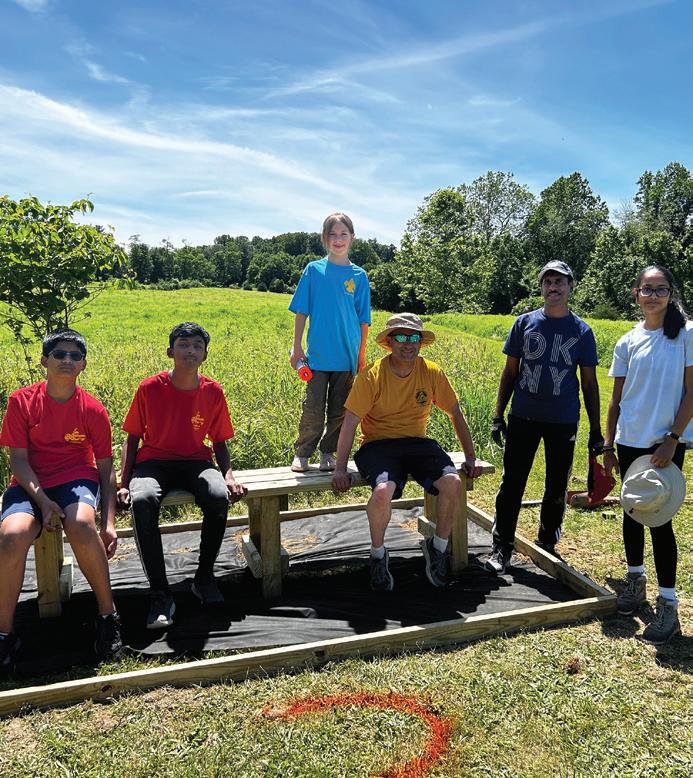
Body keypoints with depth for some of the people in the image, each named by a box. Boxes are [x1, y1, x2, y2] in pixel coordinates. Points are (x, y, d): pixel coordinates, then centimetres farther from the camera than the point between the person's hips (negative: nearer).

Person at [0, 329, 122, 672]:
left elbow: (106, 467, 2)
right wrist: (42, 500, -18)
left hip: (76, 479, -1)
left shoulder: (92, 409, -1)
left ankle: (108, 614, -15)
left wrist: (109, 522, -7)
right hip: (30, 483, 1)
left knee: (81, 523, -36)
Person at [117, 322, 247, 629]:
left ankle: (204, 577, -7)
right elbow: (132, 438, 2)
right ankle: (160, 593, -23)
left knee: (219, 496, -32)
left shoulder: (213, 391, -2)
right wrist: (123, 484, -9)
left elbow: (219, 441, 9)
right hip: (154, 462, -1)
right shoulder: (149, 388, -7)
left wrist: (228, 475, -9)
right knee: (142, 500, -35)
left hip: (195, 462, 1)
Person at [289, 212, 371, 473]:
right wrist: (297, 347, 0)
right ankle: (302, 453, 16)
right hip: (318, 353, -2)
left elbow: (363, 320, 7)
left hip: (347, 355, 2)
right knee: (314, 409, -2)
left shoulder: (359, 275, 5)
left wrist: (361, 354, 5)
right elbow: (301, 311, 3)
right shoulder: (314, 270, 2)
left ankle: (328, 453, 24)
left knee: (339, 410, 9)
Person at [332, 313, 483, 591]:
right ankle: (378, 555, -3)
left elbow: (456, 414, 9)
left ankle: (438, 546, 5)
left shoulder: (432, 373, -1)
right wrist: (340, 469, -14)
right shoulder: (372, 375, -11)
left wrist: (470, 457, 9)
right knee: (384, 490, -34)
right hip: (378, 444, -3)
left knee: (453, 483, -23)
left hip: (417, 442, 3)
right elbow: (350, 423, -10)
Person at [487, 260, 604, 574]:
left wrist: (596, 429, 4)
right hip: (523, 418, 0)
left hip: (563, 422, 1)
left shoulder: (581, 331, 3)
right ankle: (501, 548, 12)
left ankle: (547, 545, 29)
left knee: (557, 489, 12)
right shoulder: (524, 323, 4)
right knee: (512, 484, 1)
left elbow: (589, 382, 6)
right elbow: (509, 372, 6)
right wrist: (498, 415, 2)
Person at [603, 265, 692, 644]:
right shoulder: (628, 343, 6)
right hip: (630, 442, 4)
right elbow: (616, 399, 10)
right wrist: (608, 446, 9)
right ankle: (635, 579, 33)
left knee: (659, 518, -4)